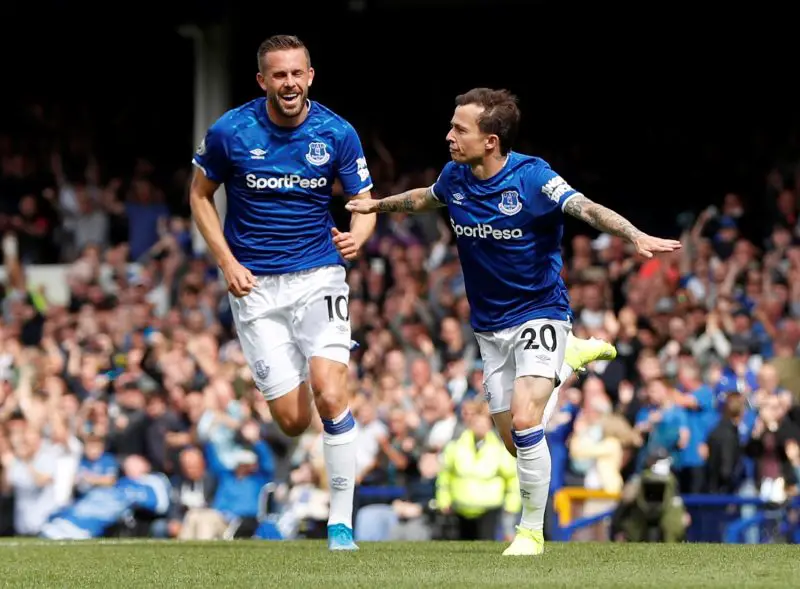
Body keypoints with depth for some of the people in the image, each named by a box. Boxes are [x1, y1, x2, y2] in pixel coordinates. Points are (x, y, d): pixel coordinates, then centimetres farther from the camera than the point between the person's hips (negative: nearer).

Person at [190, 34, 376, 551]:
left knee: (330, 395, -20)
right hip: (256, 286, 0)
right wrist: (227, 262, -3)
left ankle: (342, 521, -10)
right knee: (292, 420, -5)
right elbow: (201, 195, 8)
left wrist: (356, 237, -21)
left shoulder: (337, 134, -5)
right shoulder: (230, 132, -7)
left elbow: (364, 204, 3)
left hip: (318, 276, 0)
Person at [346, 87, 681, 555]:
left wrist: (636, 236, -51)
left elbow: (586, 208, -35)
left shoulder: (532, 177, -20)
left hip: (540, 312, -6)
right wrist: (378, 205, 32)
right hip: (491, 325, 6)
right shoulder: (455, 178, -2)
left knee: (525, 421, -23)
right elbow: (425, 198, 23)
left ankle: (533, 531, -5)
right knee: (514, 441, 8)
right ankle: (568, 359, 37)